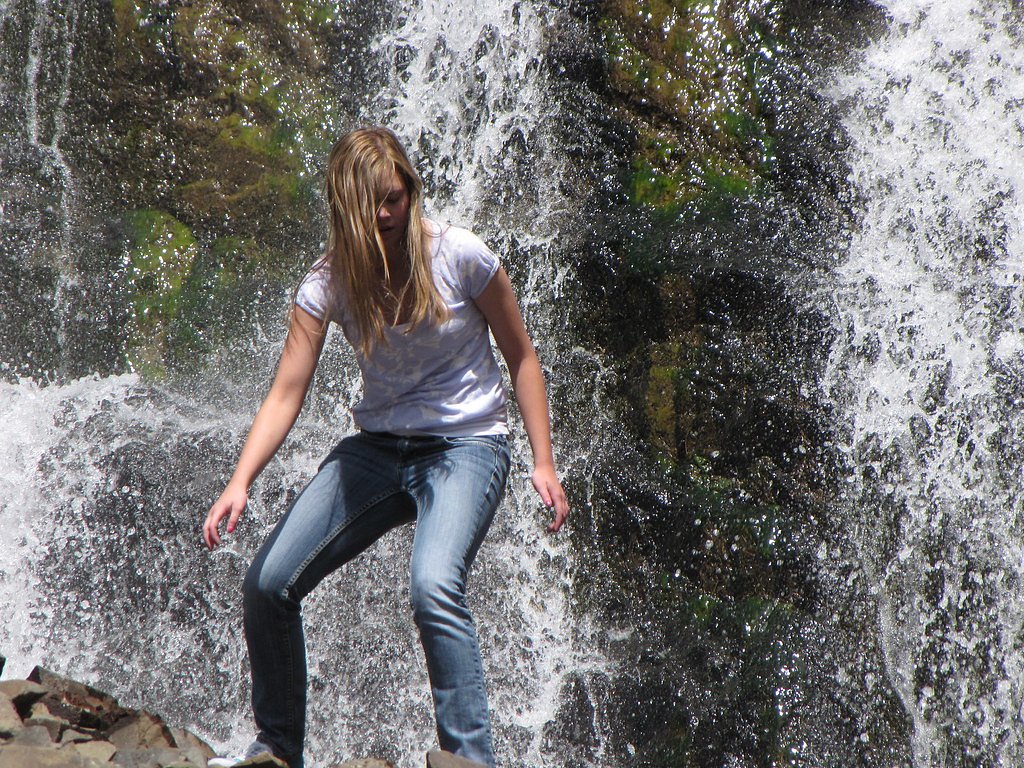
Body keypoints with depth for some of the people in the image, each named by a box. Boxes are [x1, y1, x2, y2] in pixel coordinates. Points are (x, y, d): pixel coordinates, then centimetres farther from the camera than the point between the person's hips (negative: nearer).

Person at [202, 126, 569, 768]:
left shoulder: (460, 256, -13)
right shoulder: (329, 281, -6)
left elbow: (521, 355, -3)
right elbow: (287, 392, -11)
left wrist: (544, 463, -8)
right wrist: (241, 482, -26)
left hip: (466, 445, -4)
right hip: (378, 446, 4)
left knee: (434, 585, -32)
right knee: (268, 584, -4)